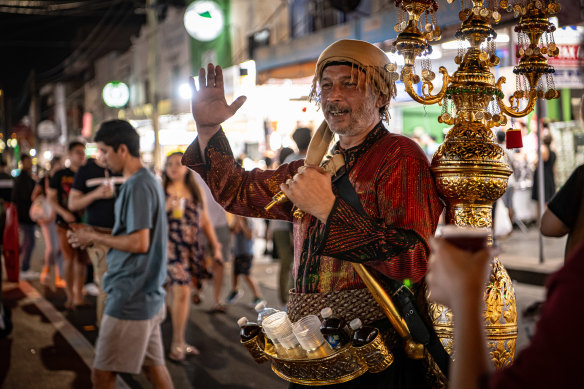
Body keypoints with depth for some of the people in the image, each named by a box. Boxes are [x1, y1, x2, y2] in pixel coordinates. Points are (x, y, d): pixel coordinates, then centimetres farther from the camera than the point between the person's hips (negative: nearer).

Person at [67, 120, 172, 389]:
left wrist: (95, 238, -11)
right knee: (153, 365, 16)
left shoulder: (137, 186, -17)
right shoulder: (148, 181, 13)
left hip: (130, 299, -10)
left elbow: (139, 243, -22)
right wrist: (97, 235, 11)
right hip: (148, 295, 10)